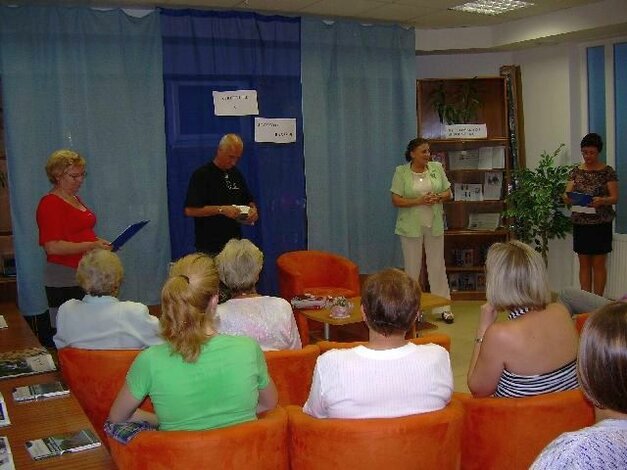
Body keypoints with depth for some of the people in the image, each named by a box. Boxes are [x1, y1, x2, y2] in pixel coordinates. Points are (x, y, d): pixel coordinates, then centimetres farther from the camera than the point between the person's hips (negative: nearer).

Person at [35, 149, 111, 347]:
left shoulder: (75, 199, 17)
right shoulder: (50, 203, -10)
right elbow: (52, 247, -20)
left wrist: (98, 242, 14)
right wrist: (90, 246, -20)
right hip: (64, 280, -9)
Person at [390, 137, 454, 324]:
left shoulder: (437, 167, 5)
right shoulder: (401, 172, -5)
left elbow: (448, 192, 9)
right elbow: (396, 200, -9)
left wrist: (438, 197, -13)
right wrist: (419, 201, -20)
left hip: (435, 225, 3)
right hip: (411, 227, -3)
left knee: (437, 265, 7)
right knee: (412, 267, 4)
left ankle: (443, 307, 15)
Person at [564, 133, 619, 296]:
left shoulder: (608, 171, -2)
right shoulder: (576, 171, 7)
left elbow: (614, 197, -5)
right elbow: (568, 194, 4)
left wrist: (601, 201, -26)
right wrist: (567, 198, -20)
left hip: (601, 223, -3)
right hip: (580, 223, 3)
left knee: (598, 264, 1)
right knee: (584, 264, 7)